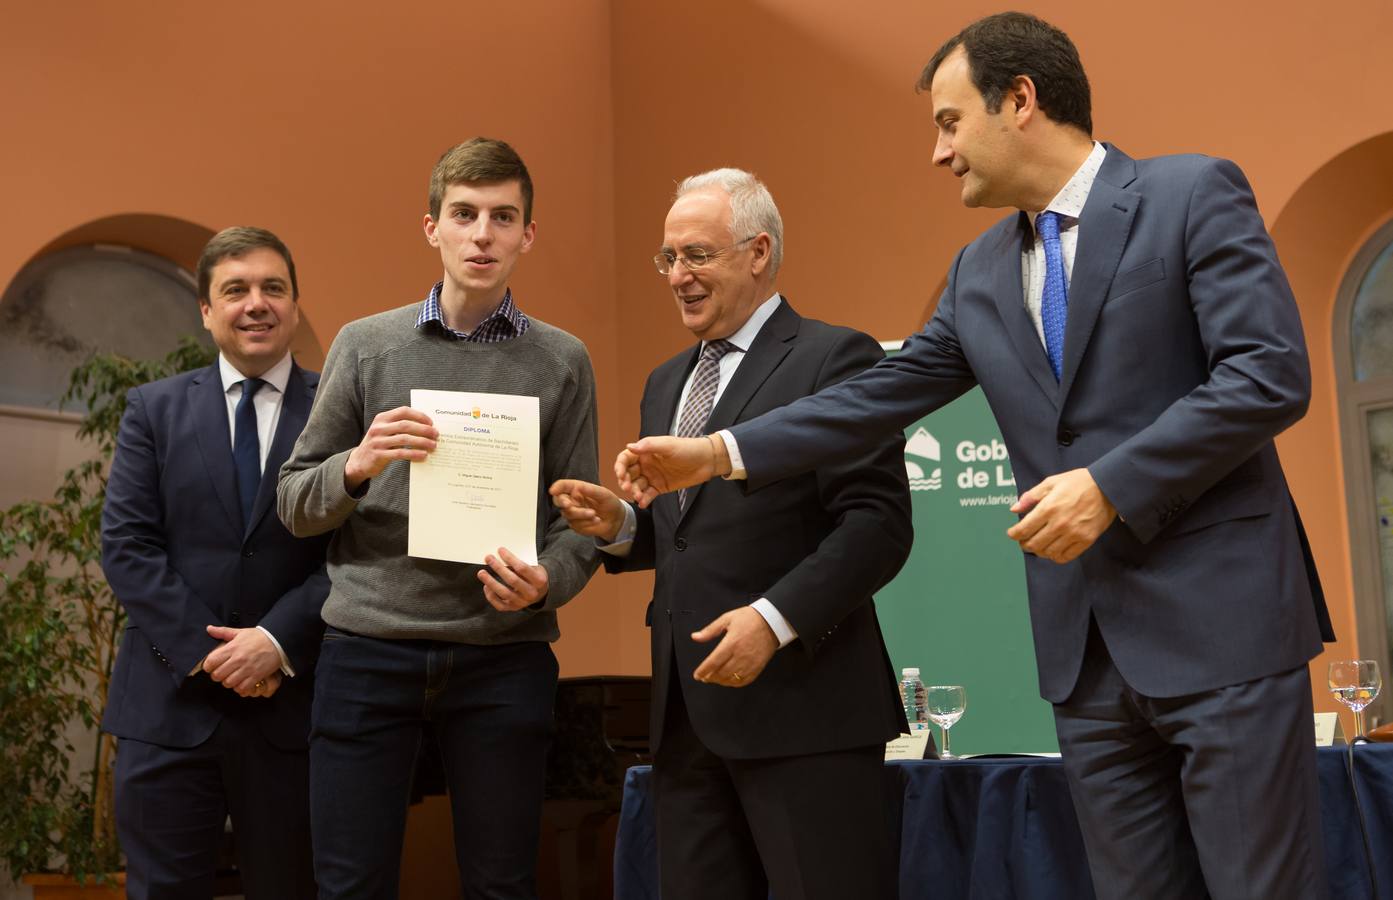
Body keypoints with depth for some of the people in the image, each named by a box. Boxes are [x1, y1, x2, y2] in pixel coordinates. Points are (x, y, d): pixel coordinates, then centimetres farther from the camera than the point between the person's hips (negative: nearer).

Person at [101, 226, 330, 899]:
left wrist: (279, 640, -16)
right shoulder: (155, 409, 8)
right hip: (169, 702, 1)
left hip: (291, 706, -1)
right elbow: (125, 542, 0)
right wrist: (205, 650, -11)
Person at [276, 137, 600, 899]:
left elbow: (579, 520, 6)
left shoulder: (562, 363, 7)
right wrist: (357, 466, -13)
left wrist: (546, 580, -16)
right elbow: (295, 505, 8)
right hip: (368, 648, 0)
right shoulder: (364, 345, 7)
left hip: (502, 656, 0)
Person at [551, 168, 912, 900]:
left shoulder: (833, 359, -4)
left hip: (800, 700, -7)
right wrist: (619, 526, 5)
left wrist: (776, 618, -21)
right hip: (687, 705, 7)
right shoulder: (666, 383, 20)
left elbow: (878, 523, -12)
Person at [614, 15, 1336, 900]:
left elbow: (1271, 374, -13)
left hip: (1220, 616, -6)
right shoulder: (980, 274, 15)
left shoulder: (1195, 194, -4)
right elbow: (883, 395, 17)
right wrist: (718, 453, 11)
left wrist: (1111, 485, -17)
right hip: (1084, 643, 6)